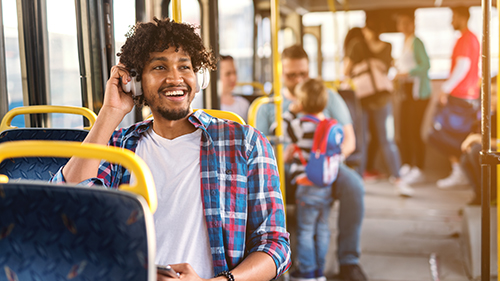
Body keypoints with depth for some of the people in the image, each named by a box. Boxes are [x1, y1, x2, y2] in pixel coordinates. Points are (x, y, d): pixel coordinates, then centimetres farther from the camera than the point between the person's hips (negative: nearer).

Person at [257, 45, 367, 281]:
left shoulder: (329, 98, 13)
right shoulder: (268, 107, 13)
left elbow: (349, 140, 7)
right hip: (284, 172, 0)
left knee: (353, 184, -33)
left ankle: (348, 260, -20)